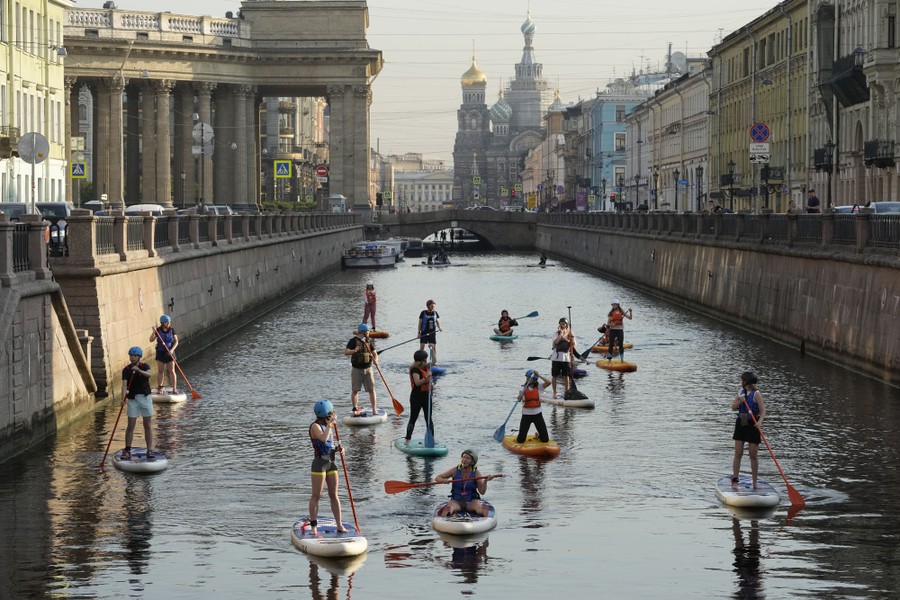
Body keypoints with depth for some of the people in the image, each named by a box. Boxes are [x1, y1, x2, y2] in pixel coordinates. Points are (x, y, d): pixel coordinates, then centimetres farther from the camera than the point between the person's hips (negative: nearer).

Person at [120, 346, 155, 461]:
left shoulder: (144, 366, 1)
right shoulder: (126, 370, -1)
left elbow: (149, 374, -22)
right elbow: (124, 384, -12)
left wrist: (139, 370, -40)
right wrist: (123, 398, -28)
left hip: (145, 398, 0)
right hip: (132, 399, 0)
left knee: (148, 426, 1)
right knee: (131, 426, -1)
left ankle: (150, 451, 3)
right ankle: (127, 450, 7)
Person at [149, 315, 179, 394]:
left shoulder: (171, 330, -2)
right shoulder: (158, 330, -4)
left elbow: (176, 341, -3)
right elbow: (151, 340, -9)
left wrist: (172, 350, -18)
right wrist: (153, 332, -25)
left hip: (169, 353, 0)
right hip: (160, 352, 0)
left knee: (171, 371, -3)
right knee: (160, 371, 4)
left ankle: (174, 388, -1)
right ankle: (159, 388, 15)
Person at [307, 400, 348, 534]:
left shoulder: (329, 426, 13)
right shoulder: (315, 426, -10)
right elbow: (323, 439, -28)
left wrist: (338, 448, 1)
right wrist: (329, 424, -19)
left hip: (331, 463, 7)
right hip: (320, 463, -7)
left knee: (334, 495, 8)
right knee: (316, 495, -4)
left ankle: (339, 525, 10)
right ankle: (313, 526, 0)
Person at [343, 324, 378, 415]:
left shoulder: (369, 341, 9)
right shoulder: (353, 341, -5)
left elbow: (374, 353, 11)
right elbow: (345, 352, -13)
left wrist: (375, 360, -12)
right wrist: (354, 351, -33)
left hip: (368, 369, 3)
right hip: (357, 369, -3)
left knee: (371, 390, -1)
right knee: (355, 390, 0)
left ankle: (374, 410, 1)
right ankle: (355, 409, 7)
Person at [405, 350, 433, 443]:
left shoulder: (425, 367, 7)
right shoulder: (415, 370, -17)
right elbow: (417, 383, -28)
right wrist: (427, 377, -38)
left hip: (426, 395, 7)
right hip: (417, 397, -7)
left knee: (428, 418, 11)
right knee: (413, 418, -3)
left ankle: (432, 438, 16)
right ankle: (408, 440, 0)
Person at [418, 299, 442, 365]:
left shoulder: (435, 313, 6)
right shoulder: (423, 313, -3)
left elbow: (437, 321, 9)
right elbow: (420, 323, -1)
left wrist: (439, 328, -11)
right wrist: (419, 332, -4)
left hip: (432, 333, 3)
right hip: (424, 333, -3)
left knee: (434, 347, 1)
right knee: (422, 347, -2)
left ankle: (434, 362, 8)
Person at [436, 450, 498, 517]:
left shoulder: (476, 473, -2)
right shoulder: (455, 470, 0)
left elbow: (482, 491, -7)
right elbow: (437, 478, 4)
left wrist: (485, 481, -25)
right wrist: (444, 480, -18)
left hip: (471, 502, 0)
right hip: (456, 501, 0)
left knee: (484, 508, -31)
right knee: (448, 508, -34)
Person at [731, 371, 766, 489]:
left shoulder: (756, 394, -9)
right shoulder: (741, 392, 9)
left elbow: (763, 410, -13)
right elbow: (733, 407, 9)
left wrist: (760, 421, -31)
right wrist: (739, 401, -12)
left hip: (752, 425, -5)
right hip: (741, 424, 5)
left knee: (753, 455, -1)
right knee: (738, 453, 2)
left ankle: (754, 483, 5)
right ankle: (734, 479, 7)